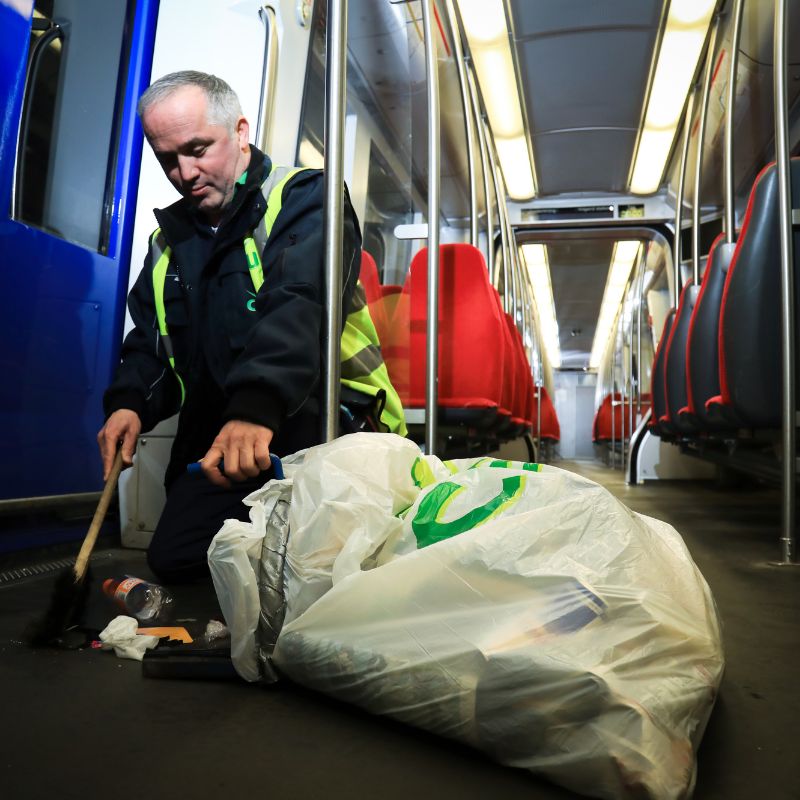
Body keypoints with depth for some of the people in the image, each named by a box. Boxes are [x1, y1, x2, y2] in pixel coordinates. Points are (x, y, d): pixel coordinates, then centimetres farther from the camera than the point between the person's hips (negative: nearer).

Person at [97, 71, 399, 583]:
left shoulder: (302, 199, -6)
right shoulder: (170, 239, 16)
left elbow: (296, 308, -25)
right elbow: (150, 342, 18)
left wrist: (257, 406, -41)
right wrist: (130, 403, -4)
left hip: (308, 430, -6)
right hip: (213, 443, 7)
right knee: (173, 559, -1)